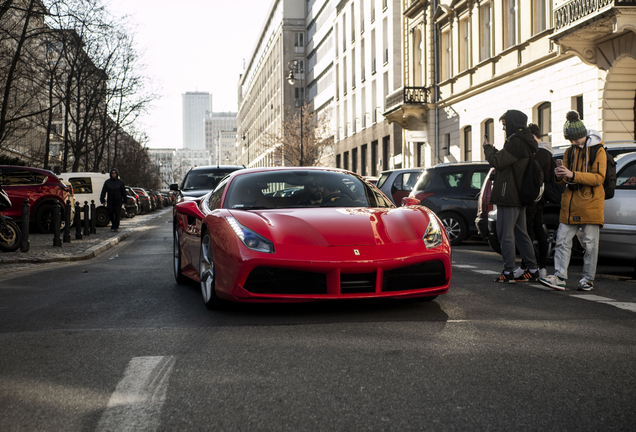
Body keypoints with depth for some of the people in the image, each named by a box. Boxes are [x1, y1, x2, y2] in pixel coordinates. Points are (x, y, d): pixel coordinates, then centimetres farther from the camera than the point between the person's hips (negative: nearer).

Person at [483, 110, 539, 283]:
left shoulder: (516, 141, -16)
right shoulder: (527, 141, 17)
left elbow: (498, 162, -18)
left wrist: (488, 148, -1)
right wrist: (493, 150, 10)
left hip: (509, 195, -10)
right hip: (520, 196, 10)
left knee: (506, 234, -5)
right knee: (520, 234, 14)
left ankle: (508, 272, -2)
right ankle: (532, 270, 17)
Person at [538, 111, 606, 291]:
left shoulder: (598, 151, -3)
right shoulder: (570, 152, 14)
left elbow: (599, 177, -13)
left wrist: (573, 175, -22)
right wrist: (560, 176, -9)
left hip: (590, 203, -5)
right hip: (570, 203, 5)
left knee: (590, 243, 1)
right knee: (562, 240, -1)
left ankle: (588, 279, 10)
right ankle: (560, 277, -2)